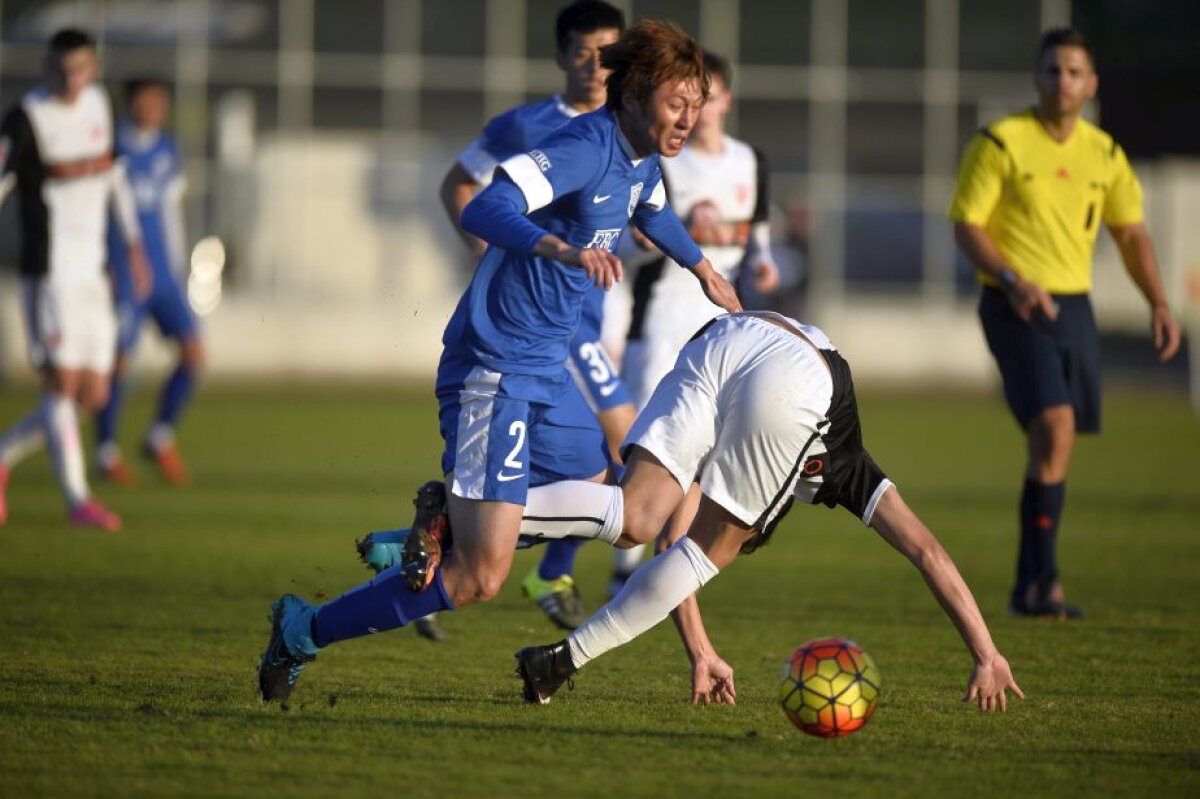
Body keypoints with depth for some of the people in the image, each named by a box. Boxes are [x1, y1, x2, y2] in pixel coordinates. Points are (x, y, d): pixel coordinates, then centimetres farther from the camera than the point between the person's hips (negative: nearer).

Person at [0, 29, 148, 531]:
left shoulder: (97, 103, 11)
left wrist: (133, 243, 26)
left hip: (91, 274, 7)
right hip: (49, 272, -7)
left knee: (92, 395, 6)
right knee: (62, 384, -8)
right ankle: (77, 499, -1)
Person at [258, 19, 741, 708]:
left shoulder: (643, 160, 9)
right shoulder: (586, 148, -21)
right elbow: (484, 211, -36)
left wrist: (701, 265, 48)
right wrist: (562, 249, -51)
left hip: (547, 373, 10)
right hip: (493, 370, -10)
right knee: (481, 578, -13)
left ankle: (446, 520, 22)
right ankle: (302, 634, 0)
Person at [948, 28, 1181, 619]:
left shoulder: (1105, 154, 9)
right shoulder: (1000, 143, -7)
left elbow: (1130, 232, 18)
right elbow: (967, 227, -7)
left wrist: (1158, 303, 6)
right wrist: (1012, 280, -23)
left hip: (1074, 305, 6)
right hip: (1016, 308, -6)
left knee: (1054, 447, 7)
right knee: (1055, 429, -21)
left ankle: (1029, 588, 18)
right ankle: (1041, 582, -17)